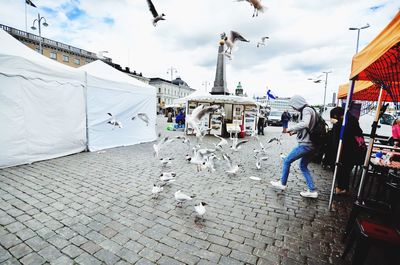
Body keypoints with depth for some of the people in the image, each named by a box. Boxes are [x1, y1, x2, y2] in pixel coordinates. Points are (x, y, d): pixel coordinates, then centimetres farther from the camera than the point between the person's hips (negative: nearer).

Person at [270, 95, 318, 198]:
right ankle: (312, 191, 19)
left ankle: (282, 183, 17)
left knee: (287, 161, 4)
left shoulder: (306, 110, -13)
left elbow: (305, 124, -33)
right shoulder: (309, 110, 16)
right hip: (312, 145, 10)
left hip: (305, 144, -10)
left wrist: (290, 129, -21)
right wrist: (295, 131, 9)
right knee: (303, 166, 18)